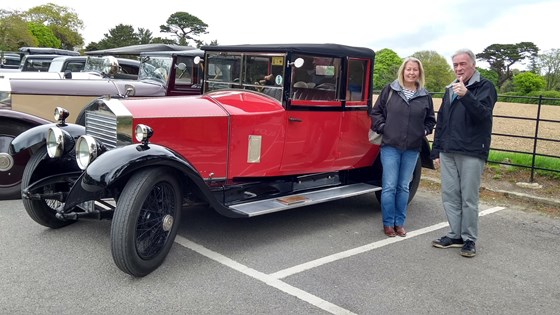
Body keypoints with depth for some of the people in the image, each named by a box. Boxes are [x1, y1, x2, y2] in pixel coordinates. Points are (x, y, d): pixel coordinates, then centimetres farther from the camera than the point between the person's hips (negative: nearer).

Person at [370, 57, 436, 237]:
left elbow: (430, 119, 18)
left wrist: (425, 131, 2)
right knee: (389, 186, -2)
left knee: (404, 187, 10)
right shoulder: (390, 90, 1)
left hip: (412, 148, 2)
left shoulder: (425, 96, 6)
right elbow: (376, 112, 5)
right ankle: (388, 223, 11)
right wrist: (382, 127, -6)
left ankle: (399, 223, 20)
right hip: (390, 146, -2)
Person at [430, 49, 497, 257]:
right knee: (449, 196, 9)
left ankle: (469, 239, 11)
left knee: (469, 199, -1)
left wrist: (466, 96, -35)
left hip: (471, 153, -6)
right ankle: (455, 235, 20)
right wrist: (436, 151, 17)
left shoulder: (485, 87, -1)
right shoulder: (450, 90, 18)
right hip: (448, 153, 6)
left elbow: (482, 113, -19)